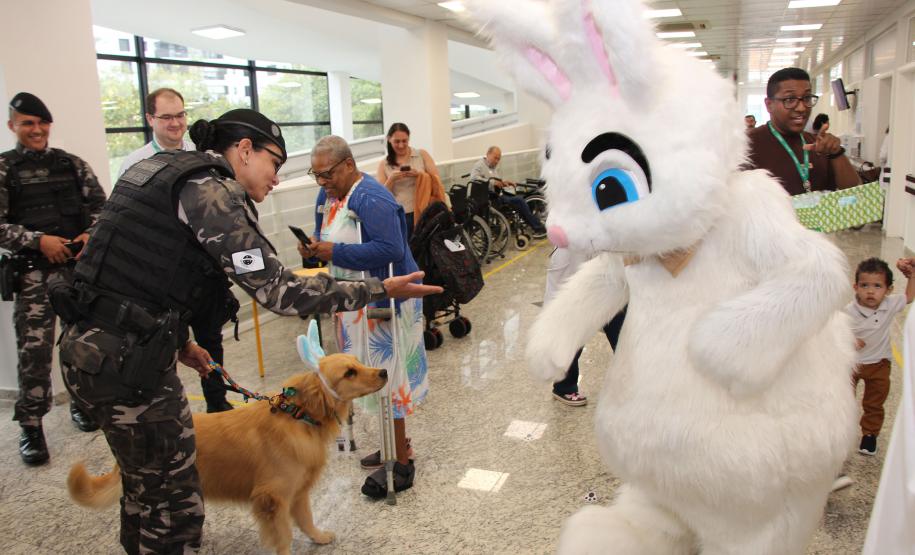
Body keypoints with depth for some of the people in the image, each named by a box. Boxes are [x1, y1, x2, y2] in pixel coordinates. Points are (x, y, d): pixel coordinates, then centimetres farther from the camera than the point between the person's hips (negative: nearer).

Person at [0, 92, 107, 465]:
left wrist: (92, 234, -9)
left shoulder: (73, 164, 11)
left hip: (81, 265, 3)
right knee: (34, 348, -6)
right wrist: (38, 241, -15)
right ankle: (30, 426, 7)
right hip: (33, 271, -3)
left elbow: (100, 205, 10)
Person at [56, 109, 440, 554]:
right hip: (125, 362, -10)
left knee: (147, 487, 25)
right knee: (175, 502, 5)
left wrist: (178, 342, 22)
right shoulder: (209, 189, -14)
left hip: (90, 345, 10)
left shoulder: (165, 170, 14)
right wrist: (380, 290, -14)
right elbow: (278, 291, -20)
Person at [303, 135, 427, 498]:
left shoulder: (371, 199, -20)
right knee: (373, 376, 16)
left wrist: (336, 252, -26)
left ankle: (401, 462, 6)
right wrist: (314, 247, -5)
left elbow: (392, 250, -28)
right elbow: (328, 237, 19)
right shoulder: (328, 195, 10)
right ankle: (395, 443, 31)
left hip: (382, 301, -9)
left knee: (385, 376, -5)